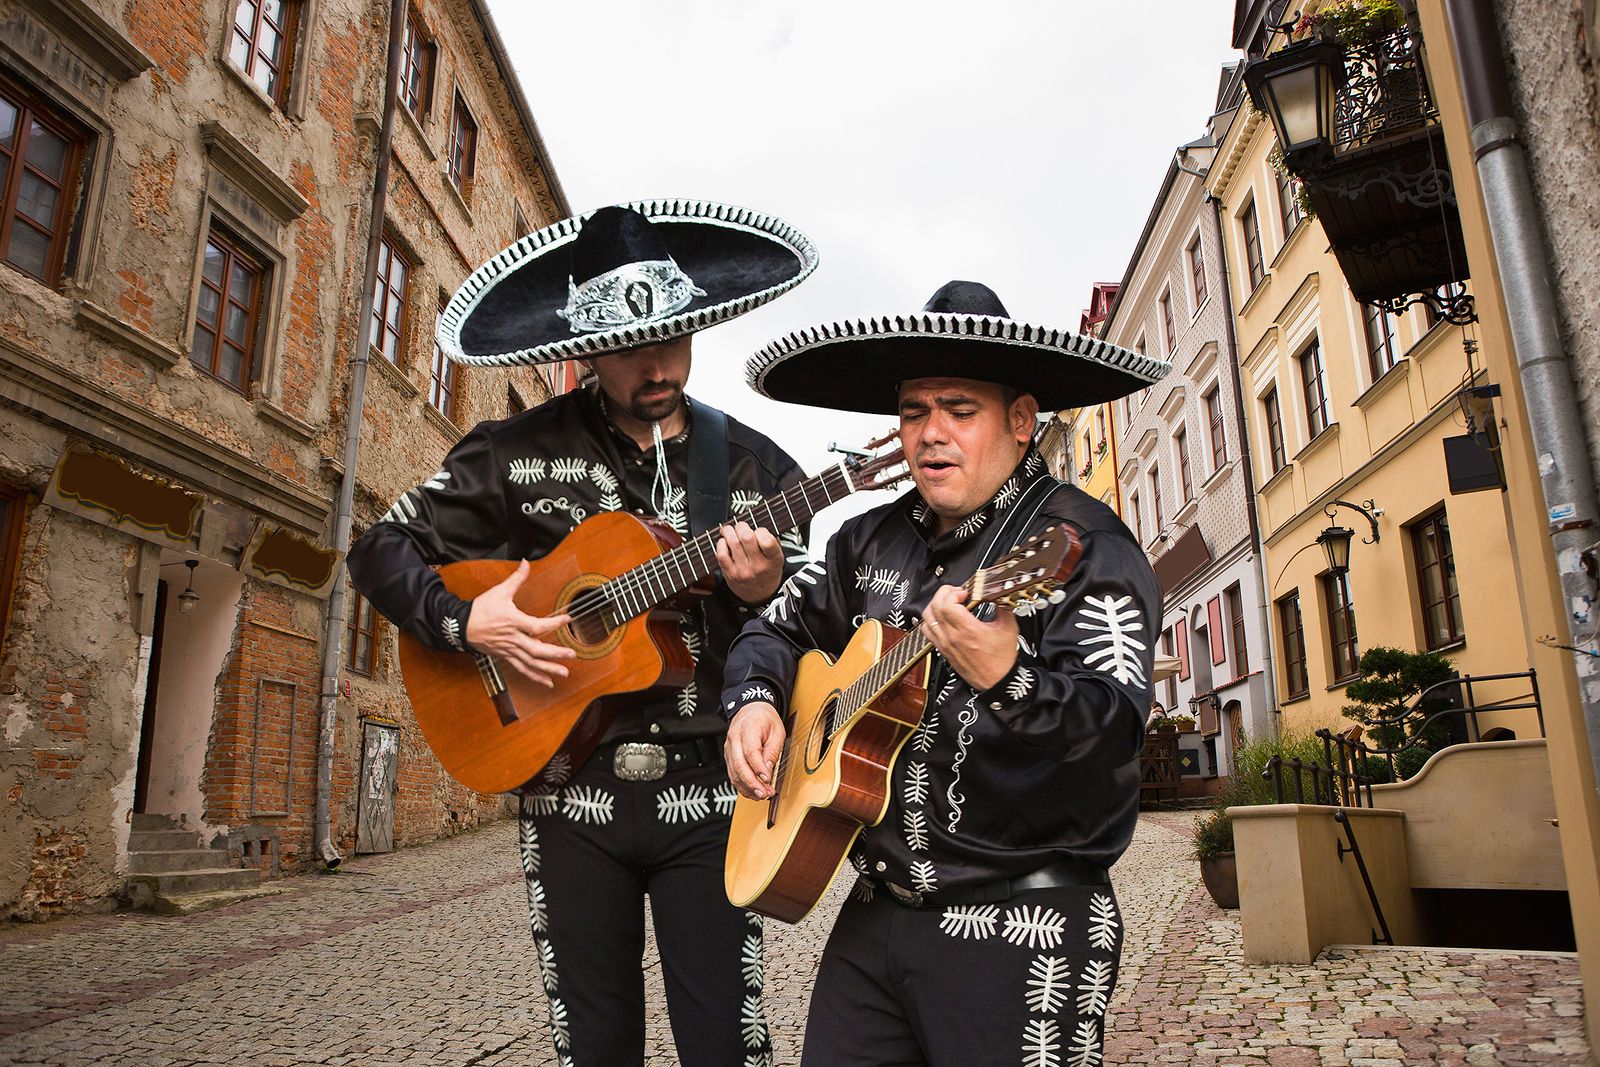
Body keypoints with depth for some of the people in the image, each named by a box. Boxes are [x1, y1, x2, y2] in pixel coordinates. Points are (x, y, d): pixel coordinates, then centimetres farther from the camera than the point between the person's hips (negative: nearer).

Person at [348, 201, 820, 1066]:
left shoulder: (755, 468, 2)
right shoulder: (518, 452, 1)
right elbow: (381, 550, 6)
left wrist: (764, 594, -18)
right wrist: (466, 622, -11)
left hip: (706, 797, 0)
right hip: (572, 798, 1)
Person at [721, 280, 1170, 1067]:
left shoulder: (1083, 545, -12)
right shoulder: (874, 540, 8)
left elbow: (1115, 729, -24)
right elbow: (778, 626, 20)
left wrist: (1006, 679, -42)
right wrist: (754, 699, 1)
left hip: (1021, 924, -5)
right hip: (875, 910, 6)